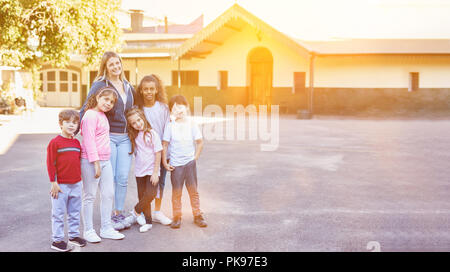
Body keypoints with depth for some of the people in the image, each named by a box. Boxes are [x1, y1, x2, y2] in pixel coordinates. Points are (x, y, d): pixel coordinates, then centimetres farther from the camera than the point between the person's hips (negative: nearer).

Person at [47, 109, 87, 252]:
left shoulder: (77, 142, 8)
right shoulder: (55, 142, -10)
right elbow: (50, 164, -11)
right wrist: (54, 183, -13)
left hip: (76, 185, 6)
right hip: (61, 185, -6)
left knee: (75, 212, 15)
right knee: (58, 214, 2)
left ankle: (74, 235, 27)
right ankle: (57, 240, 10)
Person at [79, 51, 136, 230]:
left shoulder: (128, 87, 13)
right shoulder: (100, 85, -6)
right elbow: (86, 108, -10)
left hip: (125, 138, 5)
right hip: (107, 136, -5)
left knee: (123, 177, 5)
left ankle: (119, 213, 17)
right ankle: (107, 217, 10)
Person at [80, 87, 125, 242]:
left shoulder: (102, 115, 16)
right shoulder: (91, 115, -12)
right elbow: (89, 140, -17)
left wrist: (101, 162, 18)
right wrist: (96, 163, -19)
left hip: (105, 160, 9)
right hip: (90, 161, -9)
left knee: (108, 194, 11)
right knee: (90, 196, 2)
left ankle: (106, 228, 21)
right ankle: (88, 231, 12)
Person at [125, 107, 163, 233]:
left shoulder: (152, 134, -10)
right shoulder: (133, 136, 4)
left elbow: (158, 153, -9)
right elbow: (134, 152, 13)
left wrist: (155, 173, -11)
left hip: (151, 170, -4)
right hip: (139, 171, 4)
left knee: (151, 194, -17)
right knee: (143, 197, 6)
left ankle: (136, 211, 7)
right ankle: (148, 221, 17)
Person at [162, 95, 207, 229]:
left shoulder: (192, 124, 1)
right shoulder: (170, 126, -1)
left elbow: (199, 142, 6)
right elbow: (165, 144, 1)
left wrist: (195, 157, -1)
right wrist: (164, 162, -2)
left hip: (190, 162, 1)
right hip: (175, 164, -1)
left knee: (193, 190, 5)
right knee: (176, 192, 3)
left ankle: (197, 215, 15)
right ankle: (177, 217, 14)